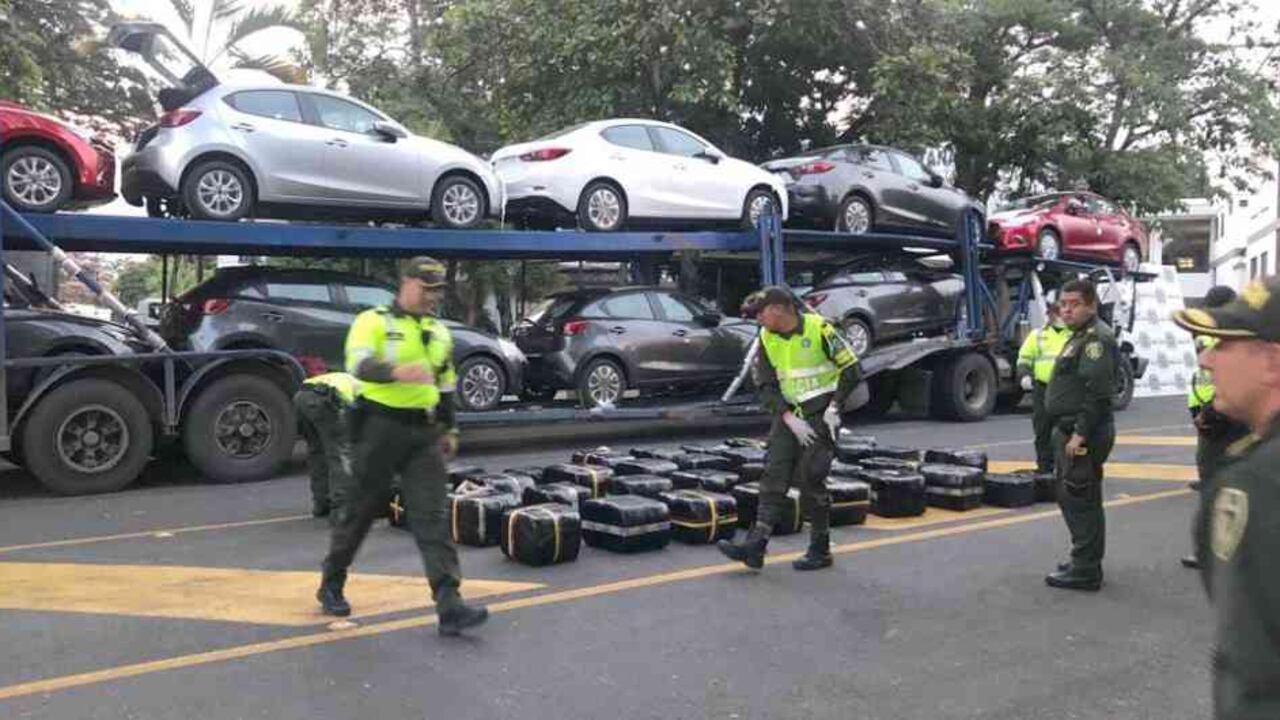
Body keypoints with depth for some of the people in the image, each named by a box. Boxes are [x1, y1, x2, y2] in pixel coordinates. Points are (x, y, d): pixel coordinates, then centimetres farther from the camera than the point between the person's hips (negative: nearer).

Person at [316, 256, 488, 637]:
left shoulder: (439, 331, 15)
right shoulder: (373, 321, -5)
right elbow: (359, 364, -24)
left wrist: (450, 428, 19)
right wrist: (397, 371, -43)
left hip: (424, 433, 5)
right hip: (381, 427, -4)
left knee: (432, 515, -4)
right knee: (362, 510, 8)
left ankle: (449, 605, -8)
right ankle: (331, 584, 31)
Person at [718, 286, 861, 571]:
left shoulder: (818, 329, -12)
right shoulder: (767, 339, 2)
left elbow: (851, 369, -7)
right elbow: (766, 387, 0)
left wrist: (834, 406, -12)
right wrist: (789, 418, -11)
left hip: (821, 415, -5)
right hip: (788, 414, 5)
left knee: (810, 480, -5)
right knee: (774, 476, -2)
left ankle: (820, 550, 11)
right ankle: (755, 546, -4)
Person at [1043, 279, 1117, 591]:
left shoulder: (1097, 338, -15)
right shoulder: (1080, 336, 18)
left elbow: (1097, 392, -24)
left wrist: (1080, 434, -24)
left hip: (1083, 434, -11)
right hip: (1072, 430, 11)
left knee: (1080, 501, -6)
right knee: (1072, 498, 17)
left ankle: (1085, 571, 2)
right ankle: (1085, 563, 28)